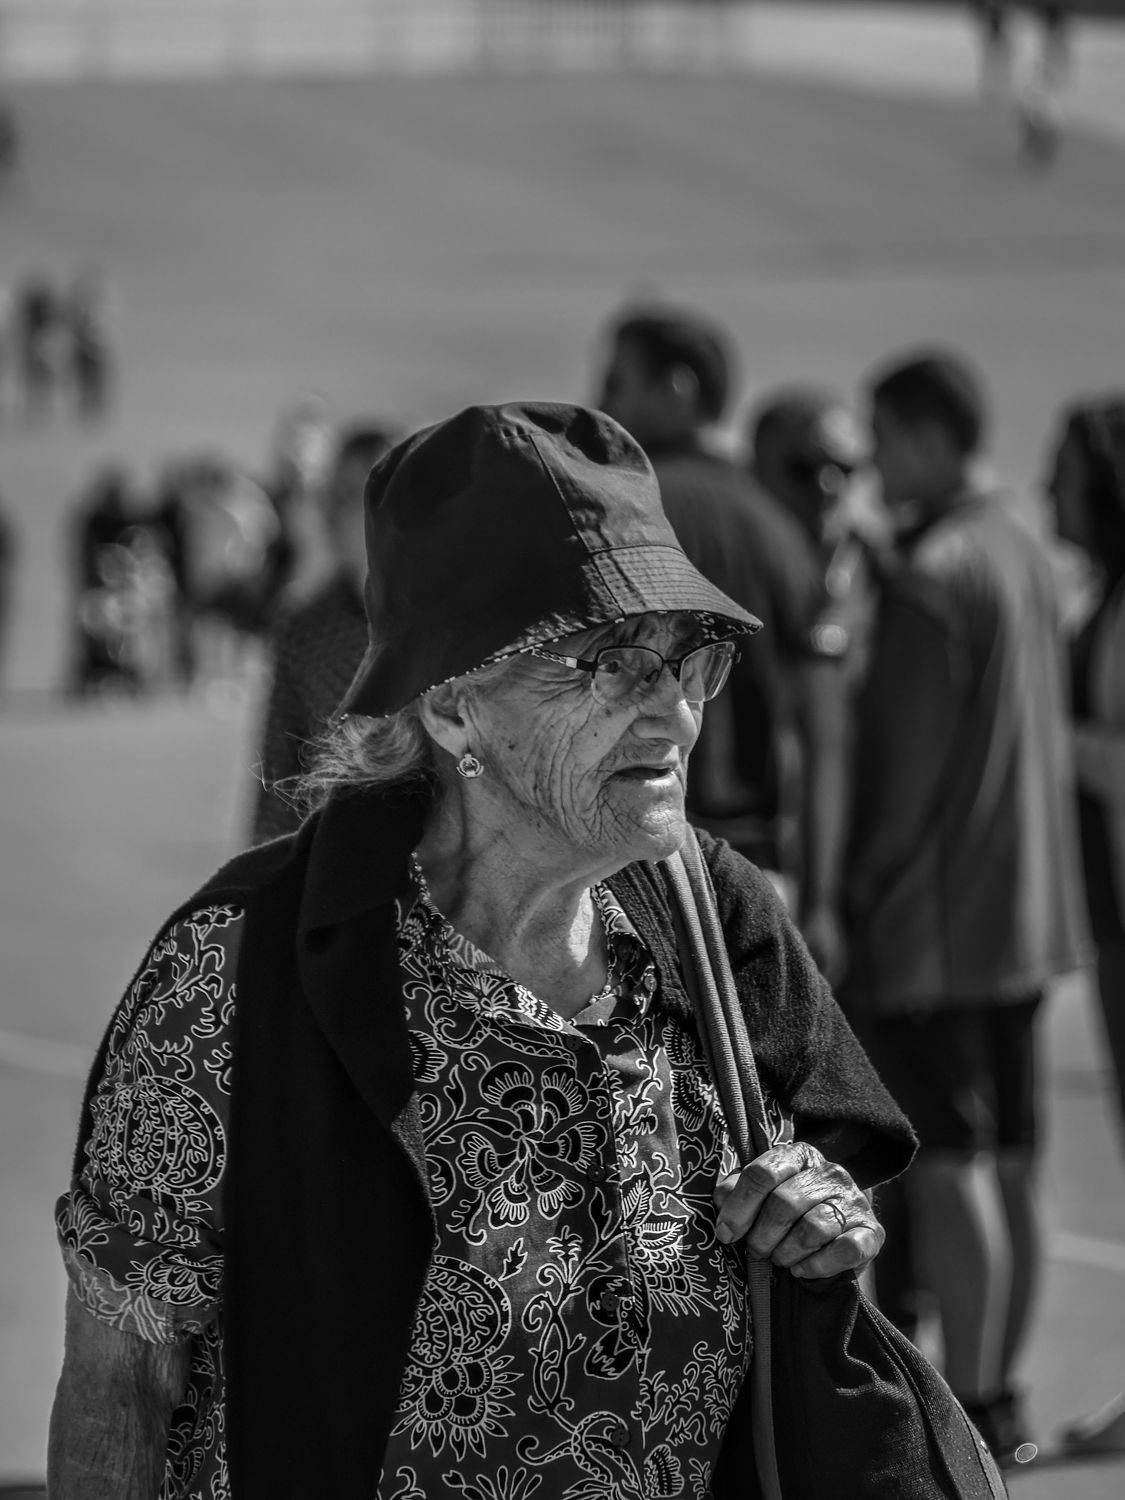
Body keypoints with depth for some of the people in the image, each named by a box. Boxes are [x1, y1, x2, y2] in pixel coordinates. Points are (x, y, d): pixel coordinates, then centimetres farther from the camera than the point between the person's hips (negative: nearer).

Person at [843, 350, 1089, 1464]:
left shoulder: (930, 573, -15)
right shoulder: (1023, 557, 13)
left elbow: (907, 758, -16)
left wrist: (860, 901, -11)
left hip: (930, 914, -9)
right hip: (1021, 912, 9)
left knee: (948, 1164, -7)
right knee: (1003, 1164, 11)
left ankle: (967, 1410, -8)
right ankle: (994, 1399, 15)